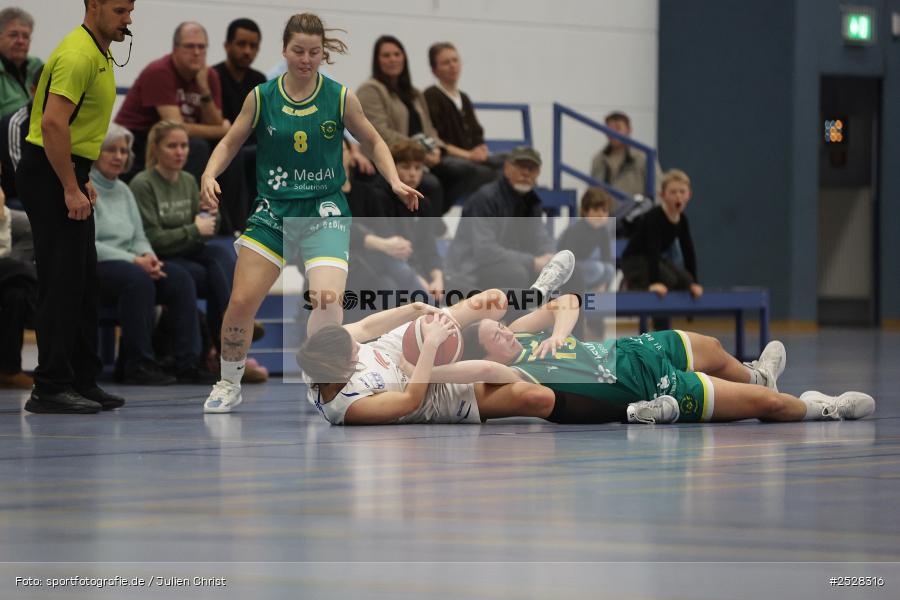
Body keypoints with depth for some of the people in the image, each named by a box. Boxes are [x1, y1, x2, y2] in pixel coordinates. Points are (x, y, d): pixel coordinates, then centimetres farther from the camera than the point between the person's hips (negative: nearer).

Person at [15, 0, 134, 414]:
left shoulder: (99, 54, 15)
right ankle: (50, 388, -8)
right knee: (61, 282, -10)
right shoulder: (78, 55, -18)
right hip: (50, 177, -10)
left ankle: (81, 381, 16)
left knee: (83, 283, 11)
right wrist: (71, 189, -25)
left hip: (66, 173, 10)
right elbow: (53, 123, -26)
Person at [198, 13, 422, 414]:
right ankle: (229, 384, 18)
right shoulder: (261, 97, -1)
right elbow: (230, 144, 9)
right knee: (241, 302, -7)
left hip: (324, 212, -1)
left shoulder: (340, 98, -3)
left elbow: (373, 143, 10)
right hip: (273, 211, 1)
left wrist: (395, 182, -5)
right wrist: (210, 175, -10)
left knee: (327, 298, -22)